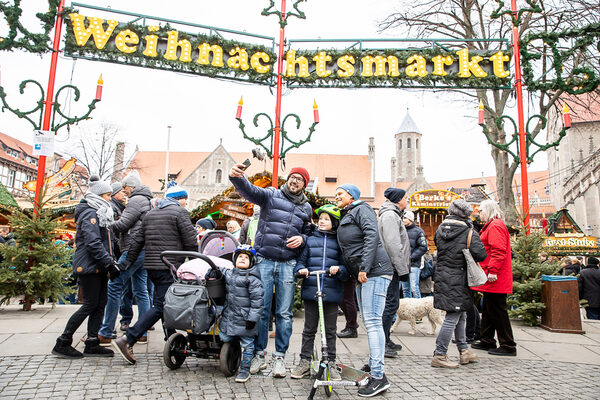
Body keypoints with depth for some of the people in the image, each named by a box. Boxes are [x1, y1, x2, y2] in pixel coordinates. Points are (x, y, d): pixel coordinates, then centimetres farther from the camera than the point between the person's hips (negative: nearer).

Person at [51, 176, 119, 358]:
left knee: (100, 303, 7)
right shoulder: (90, 214, -12)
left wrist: (109, 262, 17)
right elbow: (93, 243, -22)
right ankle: (62, 343, 5)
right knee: (91, 304, -6)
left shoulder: (99, 213, 20)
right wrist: (110, 263, -23)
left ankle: (92, 344, 12)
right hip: (89, 266, -10)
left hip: (98, 268, 10)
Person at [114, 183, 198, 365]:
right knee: (160, 306, -7)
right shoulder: (180, 212, -3)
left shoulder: (150, 214, 19)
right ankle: (127, 339, -12)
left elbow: (138, 240, 18)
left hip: (151, 266, 8)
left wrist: (128, 261, 22)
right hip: (169, 267, -8)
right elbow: (190, 242, -9)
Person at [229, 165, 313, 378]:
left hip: (288, 264, 2)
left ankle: (280, 357, 16)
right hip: (263, 261, -2)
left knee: (284, 313, 5)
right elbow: (250, 191, -13)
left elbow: (309, 234, 23)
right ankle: (259, 354, 16)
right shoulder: (271, 195, 5)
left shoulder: (306, 208, 16)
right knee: (260, 310, 2)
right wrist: (236, 177, -34)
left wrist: (302, 239, -1)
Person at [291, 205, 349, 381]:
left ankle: (330, 363, 21)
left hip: (332, 292, -1)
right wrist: (301, 269, -10)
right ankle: (305, 362, 20)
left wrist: (339, 270, -17)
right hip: (311, 290, 1)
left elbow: (346, 267, 4)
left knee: (330, 330, 8)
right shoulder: (310, 240, 11)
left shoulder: (339, 242, 6)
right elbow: (301, 260, 11)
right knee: (309, 329, 9)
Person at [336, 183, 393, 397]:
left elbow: (372, 236, -17)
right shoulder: (345, 217, 24)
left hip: (374, 271, -10)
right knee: (368, 321, 11)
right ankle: (373, 366, 19)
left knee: (372, 321, -13)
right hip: (361, 275, 10)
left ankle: (379, 377, -11)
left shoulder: (362, 209, -3)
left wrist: (364, 268, -23)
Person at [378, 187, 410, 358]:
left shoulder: (394, 215, 22)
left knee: (390, 304, 14)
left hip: (393, 268, 11)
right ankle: (381, 343, -3)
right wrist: (403, 270, -18)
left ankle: (385, 340, 22)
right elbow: (393, 245, -20)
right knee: (391, 304, -8)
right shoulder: (390, 215, -12)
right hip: (392, 267, -11)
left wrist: (404, 267, 20)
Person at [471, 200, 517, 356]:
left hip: (495, 279, -11)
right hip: (491, 279, 11)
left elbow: (498, 250, -23)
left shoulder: (495, 226, -13)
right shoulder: (490, 226, 20)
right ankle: (487, 341, 26)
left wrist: (493, 271, -25)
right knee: (489, 310, 16)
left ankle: (508, 346, 4)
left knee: (497, 311, -4)